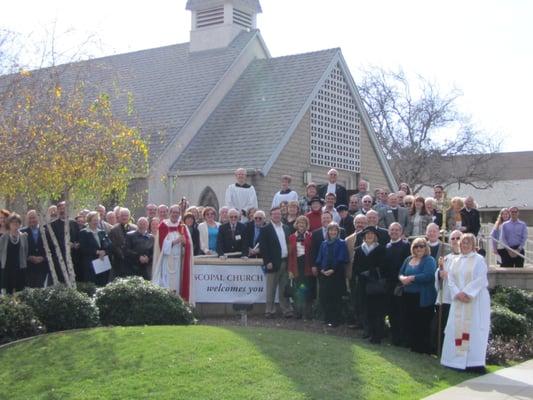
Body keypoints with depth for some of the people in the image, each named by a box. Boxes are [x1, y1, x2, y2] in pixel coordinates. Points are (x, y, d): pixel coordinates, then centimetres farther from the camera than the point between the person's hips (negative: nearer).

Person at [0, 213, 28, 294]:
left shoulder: (24, 236, 5)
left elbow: (26, 252, 9)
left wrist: (24, 264, 4)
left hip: (20, 269, 1)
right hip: (7, 269, -1)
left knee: (19, 291, -1)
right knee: (7, 291, -2)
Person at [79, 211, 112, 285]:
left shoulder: (102, 233, 17)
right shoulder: (83, 233, 2)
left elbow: (109, 246, 8)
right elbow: (83, 249, -9)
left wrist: (104, 252, -11)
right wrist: (97, 252, -13)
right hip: (90, 266, -4)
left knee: (103, 286, -1)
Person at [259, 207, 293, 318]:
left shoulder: (286, 228, 13)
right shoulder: (265, 229, -5)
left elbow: (289, 244, 15)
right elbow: (263, 247, -9)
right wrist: (267, 262, -15)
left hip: (285, 262, 5)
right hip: (273, 263, -5)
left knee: (284, 289, 11)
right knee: (271, 290, 3)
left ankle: (286, 310, 16)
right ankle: (270, 311, 9)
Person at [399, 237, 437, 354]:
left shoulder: (429, 260, -6)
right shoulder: (409, 259, 14)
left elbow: (428, 276, -21)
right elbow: (401, 273, 15)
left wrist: (411, 278, -16)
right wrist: (402, 278, -9)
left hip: (422, 298, -6)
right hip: (408, 296, 6)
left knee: (422, 325, -2)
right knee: (410, 323, 10)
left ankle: (424, 349, 9)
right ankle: (413, 346, 23)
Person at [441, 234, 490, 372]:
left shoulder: (479, 260, -1)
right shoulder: (456, 261, 14)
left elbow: (480, 279, -10)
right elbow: (451, 279, 7)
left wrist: (467, 293, -17)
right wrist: (458, 293, -9)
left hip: (475, 300, -5)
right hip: (458, 300, 5)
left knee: (474, 329, -6)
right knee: (457, 329, 3)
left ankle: (475, 362, -4)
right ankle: (457, 360, 9)